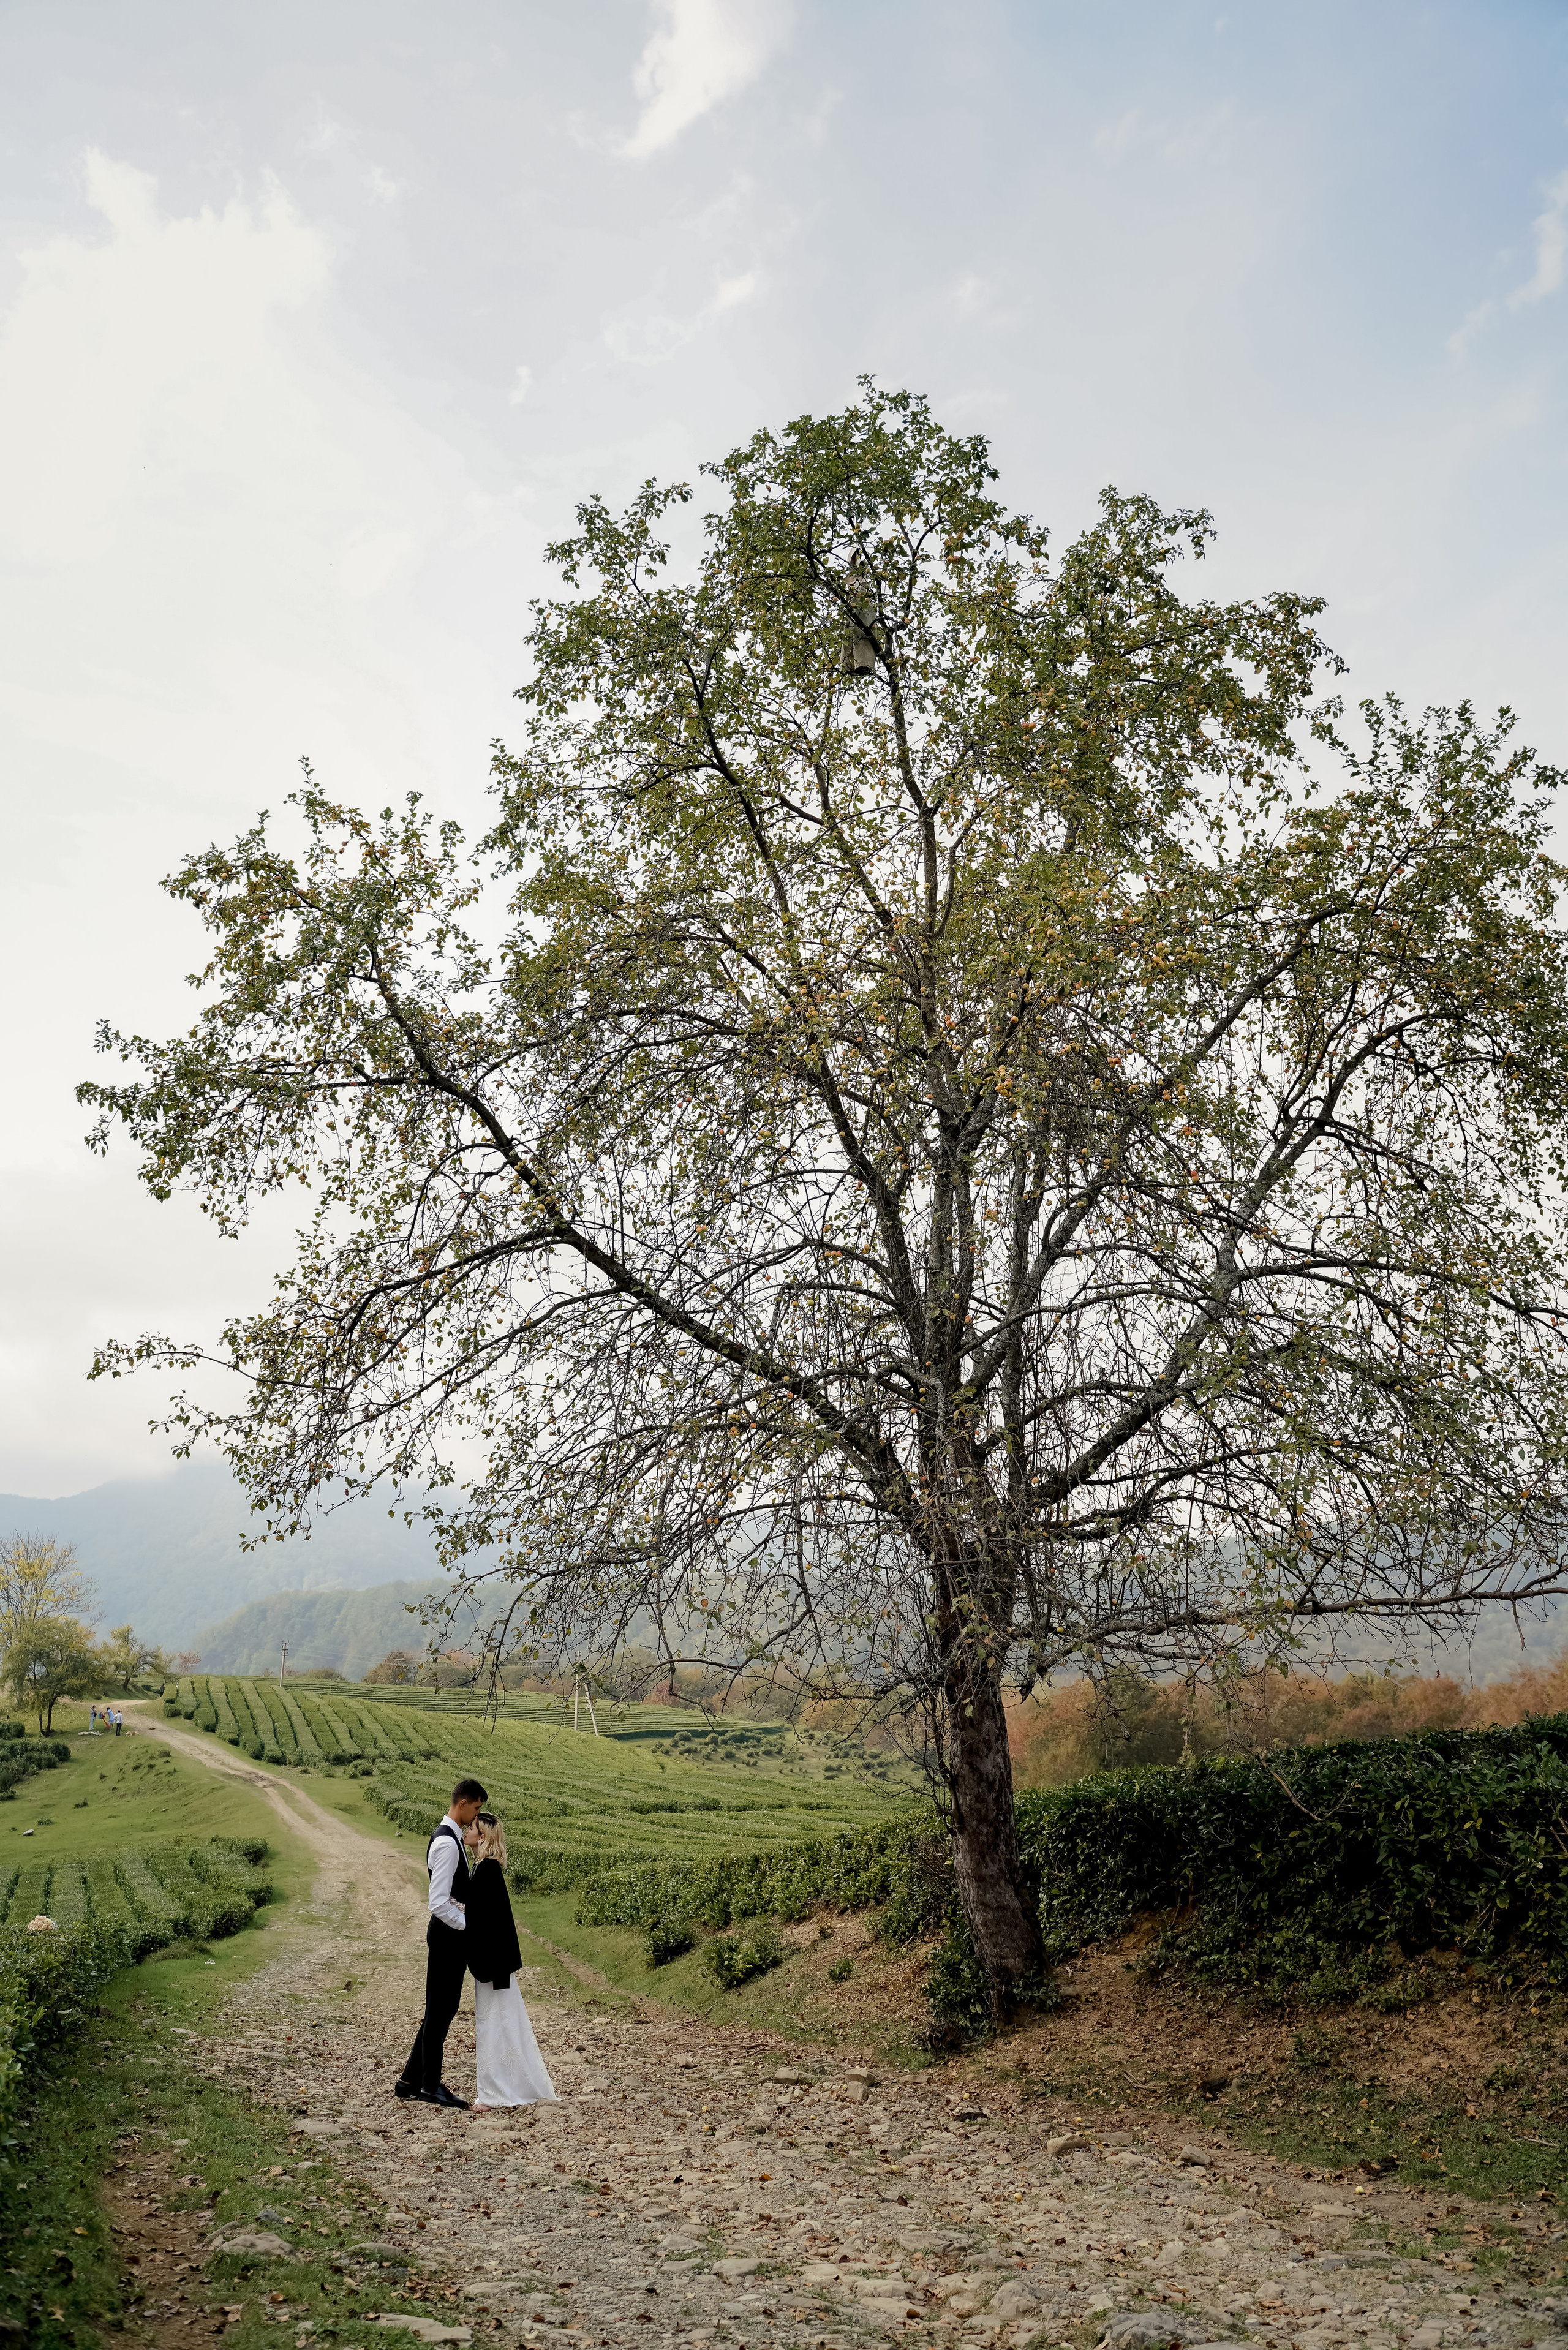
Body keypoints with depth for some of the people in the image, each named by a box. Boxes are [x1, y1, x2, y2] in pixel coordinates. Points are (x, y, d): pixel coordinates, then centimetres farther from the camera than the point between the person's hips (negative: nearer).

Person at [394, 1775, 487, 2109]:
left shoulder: (452, 1836, 10)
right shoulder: (447, 1844, -23)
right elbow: (438, 1904, -26)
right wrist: (469, 1926, -16)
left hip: (453, 1932, 10)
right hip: (448, 1933, -10)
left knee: (443, 2008, 17)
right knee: (440, 2009, 3)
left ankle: (411, 2080, 26)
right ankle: (430, 2085, 16)